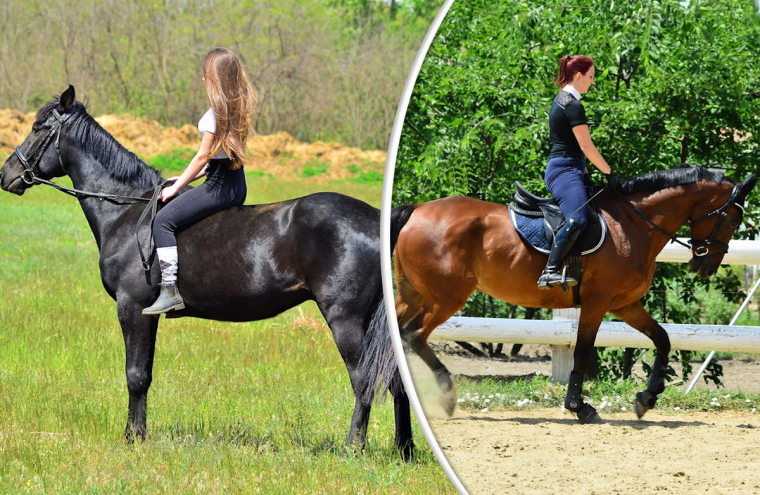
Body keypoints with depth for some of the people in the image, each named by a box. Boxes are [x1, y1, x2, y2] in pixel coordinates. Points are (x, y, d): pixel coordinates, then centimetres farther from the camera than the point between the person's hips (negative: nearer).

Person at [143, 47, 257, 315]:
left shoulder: (217, 112, -16)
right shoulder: (240, 108, 12)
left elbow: (204, 156, -14)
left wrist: (177, 186, -4)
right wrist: (188, 178, 19)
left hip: (219, 187, -10)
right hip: (237, 185, 10)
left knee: (163, 220, -11)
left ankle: (170, 290, -20)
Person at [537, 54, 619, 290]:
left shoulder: (562, 101, 19)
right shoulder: (573, 105, -13)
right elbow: (587, 147, -14)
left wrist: (585, 174, 25)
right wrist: (609, 173, -5)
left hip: (567, 169, 11)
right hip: (565, 170, -11)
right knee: (577, 219, -30)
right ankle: (550, 272, -41)